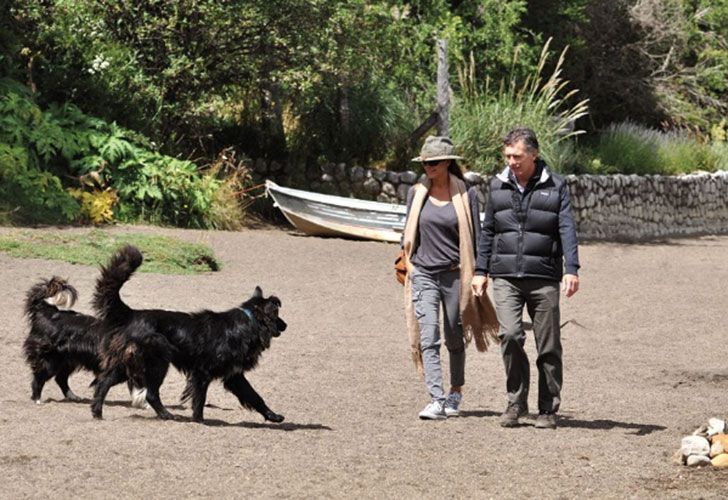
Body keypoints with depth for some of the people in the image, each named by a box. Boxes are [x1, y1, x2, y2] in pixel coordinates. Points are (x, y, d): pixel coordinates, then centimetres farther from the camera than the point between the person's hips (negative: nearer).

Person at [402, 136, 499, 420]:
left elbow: (475, 237, 2)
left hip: (454, 275, -1)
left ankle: (455, 392, 31)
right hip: (423, 275, 1)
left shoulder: (466, 195, -1)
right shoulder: (416, 193, 6)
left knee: (455, 338, 11)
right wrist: (408, 262, 7)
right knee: (428, 338, -12)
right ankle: (437, 400, -18)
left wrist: (476, 274, -2)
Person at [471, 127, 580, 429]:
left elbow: (567, 230, -4)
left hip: (544, 279, -1)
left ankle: (547, 410, 13)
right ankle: (516, 402, -2)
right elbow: (487, 231, 18)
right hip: (505, 277, 1)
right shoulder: (498, 186, 11)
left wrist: (571, 270, -16)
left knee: (548, 346, 2)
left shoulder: (555, 187, 3)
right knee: (510, 335, -17)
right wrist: (481, 271, 14)